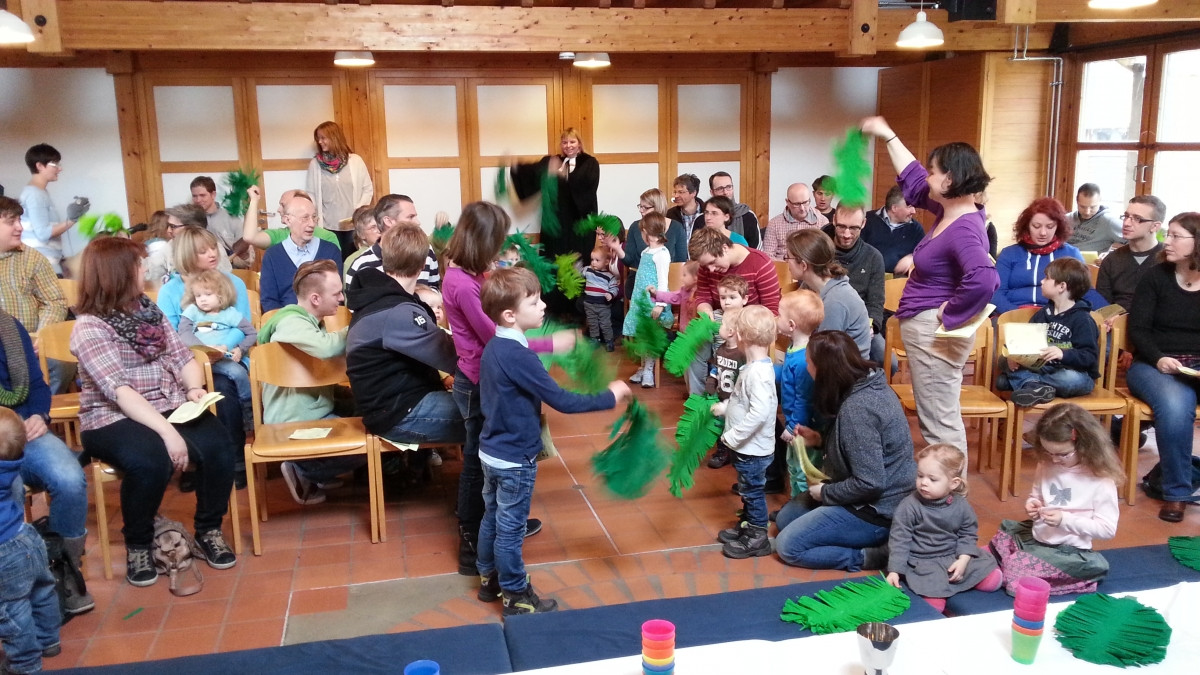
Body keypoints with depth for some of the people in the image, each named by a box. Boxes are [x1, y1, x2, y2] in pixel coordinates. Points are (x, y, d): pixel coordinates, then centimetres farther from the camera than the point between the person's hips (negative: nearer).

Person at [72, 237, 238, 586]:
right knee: (151, 460, -36)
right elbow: (120, 391, -21)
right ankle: (137, 545, -10)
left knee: (218, 445, -22)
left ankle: (208, 532, -3)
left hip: (169, 408, 6)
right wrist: (167, 431, -30)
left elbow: (183, 357, 8)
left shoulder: (148, 309, 11)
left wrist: (194, 388, -15)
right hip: (114, 420, -5)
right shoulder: (89, 328, -10)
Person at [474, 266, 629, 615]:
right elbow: (562, 401, -26)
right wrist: (610, 397, -18)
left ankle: (488, 579, 38)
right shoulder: (519, 357, -28)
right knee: (510, 529, 6)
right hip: (514, 460, -9)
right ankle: (515, 596, 21)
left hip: (492, 451, 9)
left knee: (492, 517, 22)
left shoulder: (494, 347, 1)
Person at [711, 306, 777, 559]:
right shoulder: (755, 367, 4)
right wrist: (724, 407, 15)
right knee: (748, 491, 23)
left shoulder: (758, 372, -27)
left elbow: (759, 413, -34)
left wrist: (732, 437, -27)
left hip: (753, 449, -9)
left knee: (753, 492, 6)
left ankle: (757, 540, 21)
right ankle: (746, 527, 40)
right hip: (747, 447, 9)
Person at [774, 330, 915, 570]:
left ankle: (869, 556, -5)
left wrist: (825, 493, -13)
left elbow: (869, 483, -29)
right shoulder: (869, 385, 1)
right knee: (785, 517, 17)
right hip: (878, 499, 10)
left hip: (878, 510, -10)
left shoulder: (856, 408, -29)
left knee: (787, 545, -3)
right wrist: (821, 440, 5)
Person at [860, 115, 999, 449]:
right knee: (942, 417, 19)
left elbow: (983, 280, -40)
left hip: (933, 332, -11)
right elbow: (913, 182, 22)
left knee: (939, 421, -3)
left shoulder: (963, 230, -23)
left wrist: (949, 314, -27)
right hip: (927, 328, 11)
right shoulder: (950, 210, 6)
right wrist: (889, 136, 24)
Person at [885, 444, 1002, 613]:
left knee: (993, 581, -5)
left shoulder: (961, 506, -5)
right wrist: (894, 571, -16)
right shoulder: (909, 506, -14)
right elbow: (899, 539, -12)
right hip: (923, 562, -4)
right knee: (934, 605, -23)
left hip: (955, 556, 4)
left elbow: (968, 534, 5)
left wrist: (963, 559, -13)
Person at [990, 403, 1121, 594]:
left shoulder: (1101, 480, -15)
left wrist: (1065, 520, -24)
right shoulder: (1046, 466, 2)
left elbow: (1108, 529, -14)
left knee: (1015, 574, -22)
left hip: (1068, 550, -7)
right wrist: (1031, 505, -5)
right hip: (1035, 537, 7)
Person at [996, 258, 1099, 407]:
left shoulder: (1082, 319, -11)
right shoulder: (1043, 313, 10)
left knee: (1072, 380, -41)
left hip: (1076, 373, -6)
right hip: (1045, 369, 7)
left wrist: (1063, 354, -37)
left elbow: (1090, 357, -19)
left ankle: (1022, 381, -28)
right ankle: (1036, 387, -31)